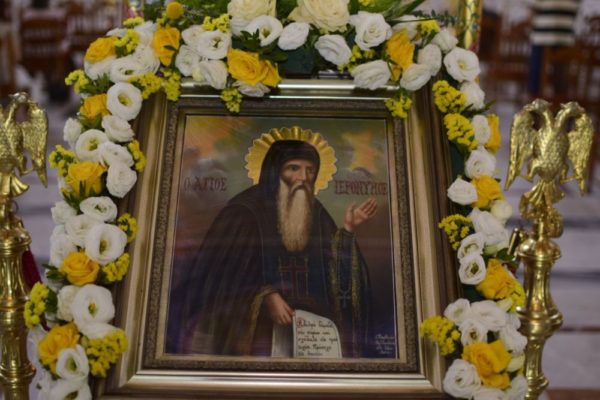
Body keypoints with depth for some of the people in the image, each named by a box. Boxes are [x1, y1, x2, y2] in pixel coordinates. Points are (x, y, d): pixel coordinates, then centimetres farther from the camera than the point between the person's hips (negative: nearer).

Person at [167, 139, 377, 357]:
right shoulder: (245, 211, -4)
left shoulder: (316, 213, 10)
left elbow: (334, 271, 6)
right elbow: (222, 272, -7)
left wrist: (347, 229, -5)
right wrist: (265, 298, -19)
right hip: (254, 325, -3)